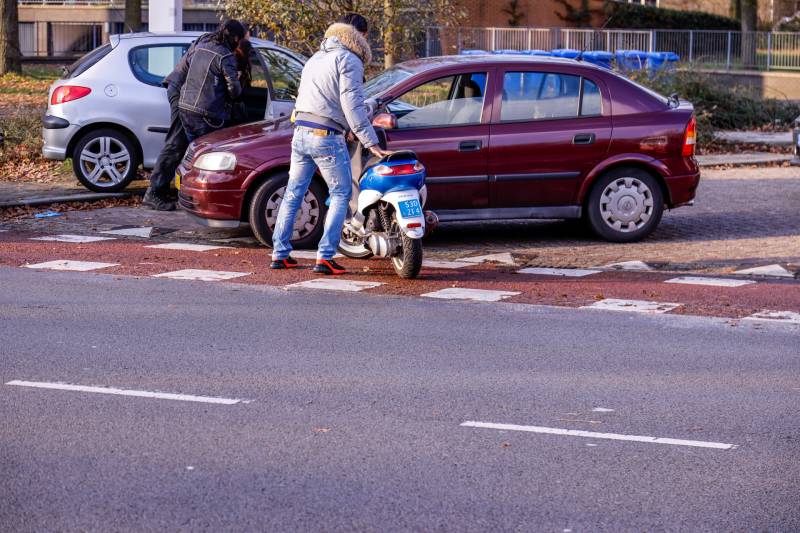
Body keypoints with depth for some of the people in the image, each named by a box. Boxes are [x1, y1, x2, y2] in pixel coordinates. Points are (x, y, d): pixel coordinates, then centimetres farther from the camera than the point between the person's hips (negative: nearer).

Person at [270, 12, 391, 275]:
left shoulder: (316, 58, 21)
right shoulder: (348, 60, -6)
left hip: (300, 133, 8)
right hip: (327, 137, -8)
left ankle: (280, 254, 14)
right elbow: (352, 105, -14)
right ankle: (325, 257, -6)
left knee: (293, 194, 13)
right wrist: (371, 143, -14)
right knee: (340, 195, 2)